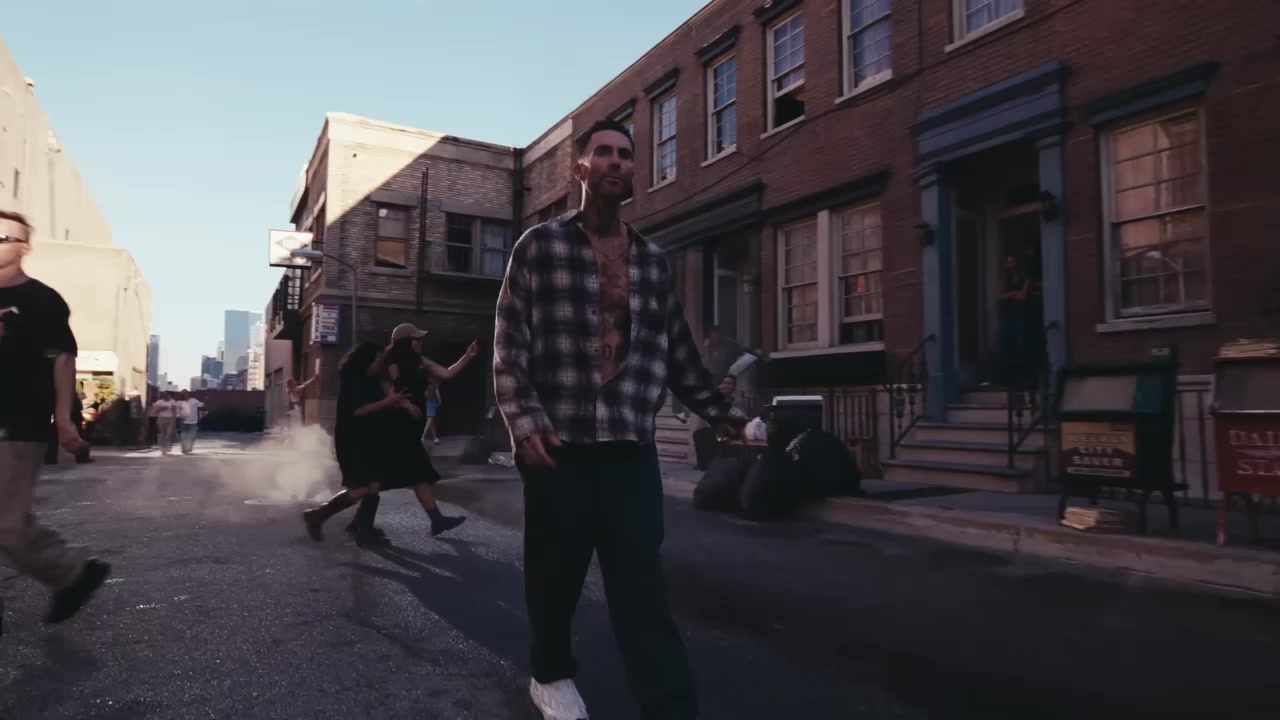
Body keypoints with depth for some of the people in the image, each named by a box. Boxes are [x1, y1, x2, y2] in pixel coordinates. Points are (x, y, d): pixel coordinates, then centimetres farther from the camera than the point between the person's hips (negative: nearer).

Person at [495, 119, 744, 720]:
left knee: (643, 586, 1)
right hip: (558, 445, -2)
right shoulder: (540, 245, 2)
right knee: (555, 574, 12)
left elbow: (678, 352, 16)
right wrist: (524, 421, -13)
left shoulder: (651, 260, 14)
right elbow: (508, 343, -3)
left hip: (633, 448, 3)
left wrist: (724, 415, 12)